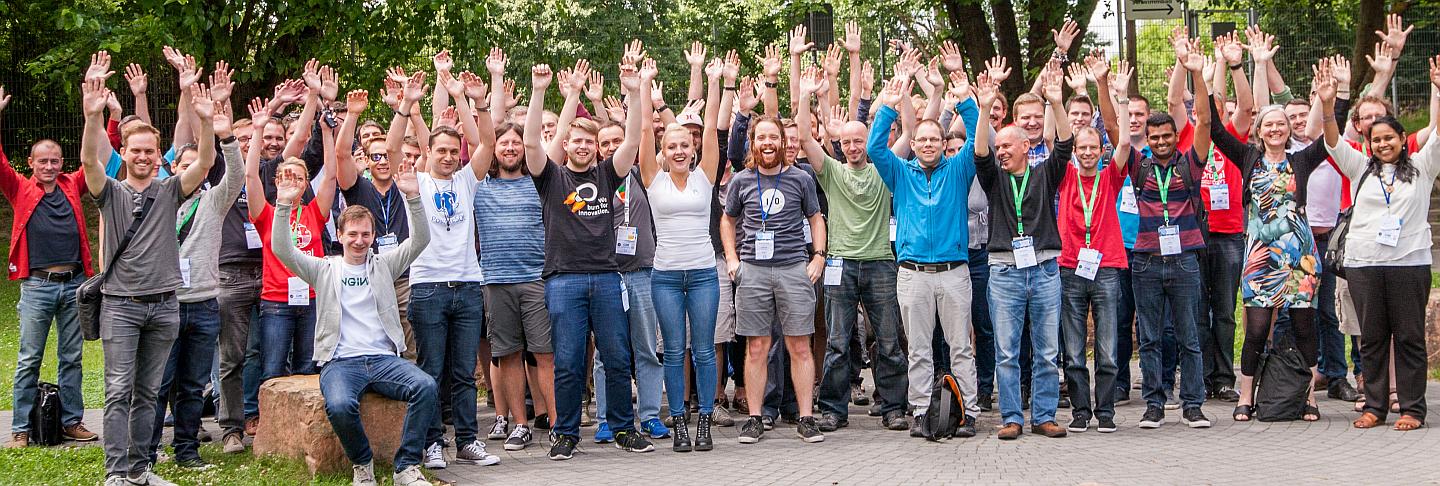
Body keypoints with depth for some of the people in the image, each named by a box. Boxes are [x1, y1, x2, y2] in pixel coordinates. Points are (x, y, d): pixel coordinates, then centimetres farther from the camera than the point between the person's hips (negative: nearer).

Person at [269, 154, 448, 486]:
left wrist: (413, 197, -11)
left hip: (384, 358, 2)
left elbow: (420, 240, 4)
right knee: (339, 405, -35)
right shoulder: (324, 270, 13)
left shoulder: (383, 265, 17)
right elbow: (283, 250, -1)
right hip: (339, 362, -2)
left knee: (426, 386, -28)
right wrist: (284, 205, -14)